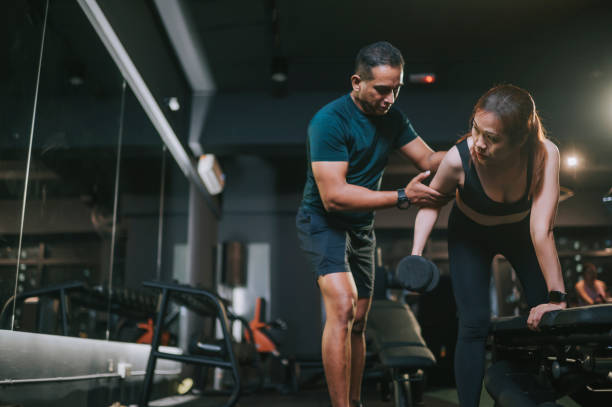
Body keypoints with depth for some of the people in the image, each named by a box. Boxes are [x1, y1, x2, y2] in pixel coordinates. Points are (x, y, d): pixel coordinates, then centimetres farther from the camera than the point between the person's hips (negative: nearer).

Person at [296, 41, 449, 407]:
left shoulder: (392, 117, 1)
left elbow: (429, 159, -3)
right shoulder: (330, 121, -22)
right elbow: (333, 195, -30)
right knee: (342, 307, -26)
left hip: (362, 227, 7)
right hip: (323, 222, -7)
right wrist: (402, 197, -33)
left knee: (358, 322, 12)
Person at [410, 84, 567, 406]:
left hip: (519, 232, 1)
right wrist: (416, 254, -24)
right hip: (470, 235, -1)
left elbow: (541, 230, -37)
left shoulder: (545, 154, -34)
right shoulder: (459, 158, -34)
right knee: (474, 325, -12)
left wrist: (557, 298, -40)